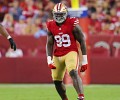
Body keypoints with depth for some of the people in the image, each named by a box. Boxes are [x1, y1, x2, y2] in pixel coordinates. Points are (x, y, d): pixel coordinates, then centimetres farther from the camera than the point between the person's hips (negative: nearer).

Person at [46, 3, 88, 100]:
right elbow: (49, 44, 8)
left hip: (71, 53, -5)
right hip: (57, 56, 5)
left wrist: (84, 60, -5)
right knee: (57, 80, 7)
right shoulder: (51, 26, 3)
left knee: (73, 73, -29)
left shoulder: (73, 24, -10)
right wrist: (49, 60, -3)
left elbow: (82, 41, -5)